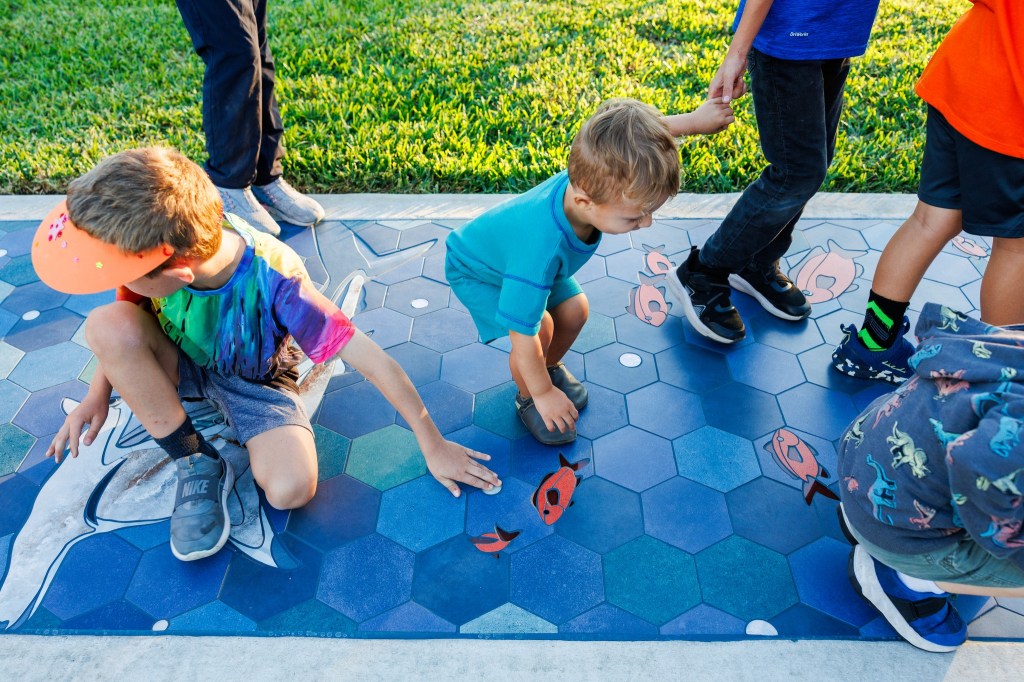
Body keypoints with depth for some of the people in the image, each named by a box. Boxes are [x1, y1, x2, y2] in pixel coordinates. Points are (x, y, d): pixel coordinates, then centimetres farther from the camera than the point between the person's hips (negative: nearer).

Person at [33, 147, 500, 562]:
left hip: (254, 380, -4)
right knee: (106, 325, -29)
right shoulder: (150, 249, -25)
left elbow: (373, 361, -33)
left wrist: (434, 447, -27)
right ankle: (196, 462, -12)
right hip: (183, 362, 5)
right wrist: (99, 391, -6)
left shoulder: (274, 283, -37)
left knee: (291, 489, -31)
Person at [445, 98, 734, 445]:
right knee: (539, 328, -21)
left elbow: (638, 130, -9)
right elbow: (523, 333, -38)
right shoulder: (542, 249, -49)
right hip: (476, 268, -6)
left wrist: (694, 120, -5)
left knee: (574, 310, -1)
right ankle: (527, 398, 9)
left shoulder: (591, 175, -32)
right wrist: (543, 395, -26)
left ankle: (551, 366, 30)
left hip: (515, 250, 7)